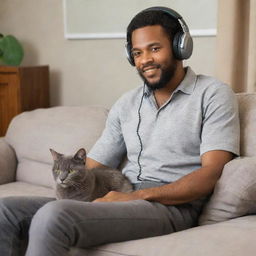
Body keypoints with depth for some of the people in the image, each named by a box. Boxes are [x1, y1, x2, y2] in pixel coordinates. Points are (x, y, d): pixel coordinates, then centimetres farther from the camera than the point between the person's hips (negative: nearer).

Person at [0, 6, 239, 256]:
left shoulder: (213, 94, 2)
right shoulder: (126, 104, 19)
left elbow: (212, 172, -9)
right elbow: (93, 167, 17)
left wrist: (138, 195, -18)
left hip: (172, 206, -6)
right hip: (124, 199, 6)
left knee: (52, 217, -31)